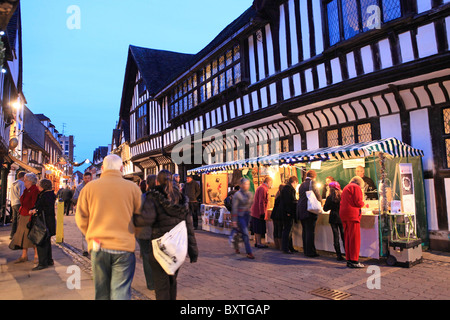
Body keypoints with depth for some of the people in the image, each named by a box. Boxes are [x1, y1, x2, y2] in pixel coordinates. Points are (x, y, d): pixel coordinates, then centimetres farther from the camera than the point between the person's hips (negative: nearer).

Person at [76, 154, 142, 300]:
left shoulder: (89, 187, 1)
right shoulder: (132, 187, -3)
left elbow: (81, 218, 6)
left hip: (98, 246, 2)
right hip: (124, 246, -2)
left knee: (102, 292, 17)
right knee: (120, 292, 1)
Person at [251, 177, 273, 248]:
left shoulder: (260, 187, 18)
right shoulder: (263, 189, -16)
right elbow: (261, 202, -21)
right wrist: (262, 213, -21)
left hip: (255, 212, 10)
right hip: (259, 213, -10)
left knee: (257, 229, 14)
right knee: (259, 229, -4)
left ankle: (256, 242, 20)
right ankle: (259, 243, 0)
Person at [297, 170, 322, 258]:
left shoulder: (302, 184, 16)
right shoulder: (312, 182, -5)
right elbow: (317, 195, -7)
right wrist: (320, 201, 14)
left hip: (301, 210, 7)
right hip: (309, 210, -7)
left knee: (305, 230, 12)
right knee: (310, 231, -4)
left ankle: (306, 250, 18)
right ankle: (310, 252, -1)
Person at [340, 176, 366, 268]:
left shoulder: (346, 188, 24)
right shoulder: (356, 187, -3)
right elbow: (358, 202, -12)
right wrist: (363, 203, 9)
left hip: (343, 214, 9)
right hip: (352, 214, -9)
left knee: (347, 237, 10)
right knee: (355, 238, -5)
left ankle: (348, 260, 14)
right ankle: (354, 261, -4)